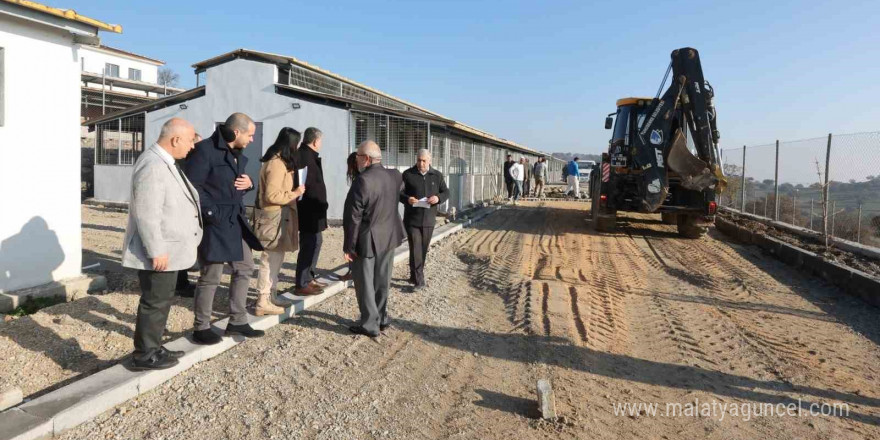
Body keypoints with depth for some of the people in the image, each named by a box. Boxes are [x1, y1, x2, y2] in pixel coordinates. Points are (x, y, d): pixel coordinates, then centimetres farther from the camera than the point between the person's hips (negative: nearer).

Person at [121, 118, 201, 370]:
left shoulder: (165, 162, 12)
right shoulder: (153, 165, -22)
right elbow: (146, 214, -25)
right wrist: (156, 251, -23)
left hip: (168, 249, 10)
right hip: (158, 253, -10)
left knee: (161, 301, 18)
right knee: (155, 303, 1)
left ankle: (153, 348, 30)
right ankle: (144, 356, 14)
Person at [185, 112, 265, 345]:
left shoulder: (238, 154, 12)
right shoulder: (205, 150, -15)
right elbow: (192, 187, -19)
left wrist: (249, 183, 0)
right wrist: (212, 213, -20)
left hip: (236, 221, 9)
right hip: (215, 223, -9)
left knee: (244, 269, 14)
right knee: (211, 277, 1)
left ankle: (237, 322, 26)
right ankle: (201, 328, 17)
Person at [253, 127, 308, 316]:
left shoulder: (278, 161, 14)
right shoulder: (277, 164, -18)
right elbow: (272, 195, -23)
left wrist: (294, 191, 11)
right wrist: (295, 194, -13)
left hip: (278, 215, 10)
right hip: (274, 216, -10)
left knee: (275, 258, 15)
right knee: (271, 258, -4)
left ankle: (270, 296, 24)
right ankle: (263, 302, 3)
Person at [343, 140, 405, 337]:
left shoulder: (362, 181, -22)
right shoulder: (395, 176, -2)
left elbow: (353, 217, -19)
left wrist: (349, 246, -12)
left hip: (367, 240, -7)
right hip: (389, 237, 7)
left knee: (365, 282, 6)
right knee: (382, 280, 17)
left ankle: (370, 324, 12)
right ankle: (382, 318, 28)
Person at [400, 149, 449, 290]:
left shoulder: (437, 175, 5)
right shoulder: (408, 174, -3)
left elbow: (446, 192, 9)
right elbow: (399, 192, -2)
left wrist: (438, 198, -14)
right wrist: (407, 199, -23)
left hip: (428, 220, 4)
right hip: (412, 219, -3)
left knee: (423, 250, 12)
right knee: (415, 250, -7)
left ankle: (414, 277, 28)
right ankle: (419, 280, -1)